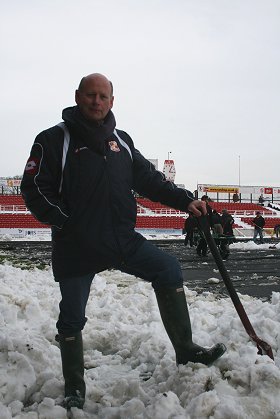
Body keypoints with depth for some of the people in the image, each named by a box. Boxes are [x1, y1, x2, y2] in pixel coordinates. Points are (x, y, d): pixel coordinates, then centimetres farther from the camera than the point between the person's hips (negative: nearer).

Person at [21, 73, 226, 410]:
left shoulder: (121, 141, 11)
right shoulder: (55, 139, -6)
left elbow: (149, 178, 13)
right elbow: (34, 188, -10)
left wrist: (185, 200, 2)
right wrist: (66, 223, -18)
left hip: (122, 240, 5)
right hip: (76, 248, -4)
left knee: (168, 270, -3)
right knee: (72, 318, 4)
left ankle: (185, 350, 10)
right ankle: (74, 389, 24)